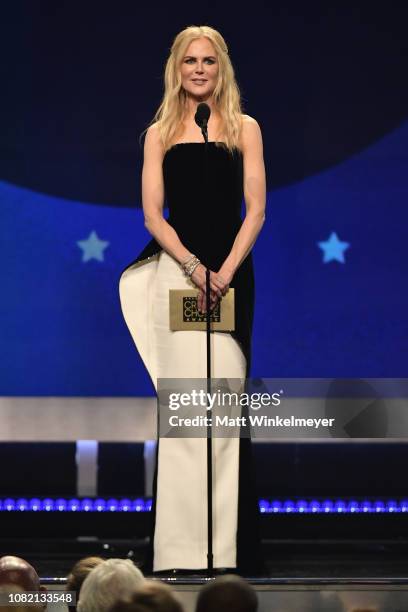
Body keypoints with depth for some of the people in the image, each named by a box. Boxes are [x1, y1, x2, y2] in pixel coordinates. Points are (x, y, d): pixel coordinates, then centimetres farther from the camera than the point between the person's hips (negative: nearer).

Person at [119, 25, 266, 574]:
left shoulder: (244, 129, 9)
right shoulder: (161, 134, 11)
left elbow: (256, 210, 3)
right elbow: (153, 215, 4)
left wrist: (226, 272, -9)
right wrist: (193, 267, -10)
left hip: (231, 273, 0)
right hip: (175, 273, 0)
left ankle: (227, 545, -2)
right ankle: (180, 546, -3)